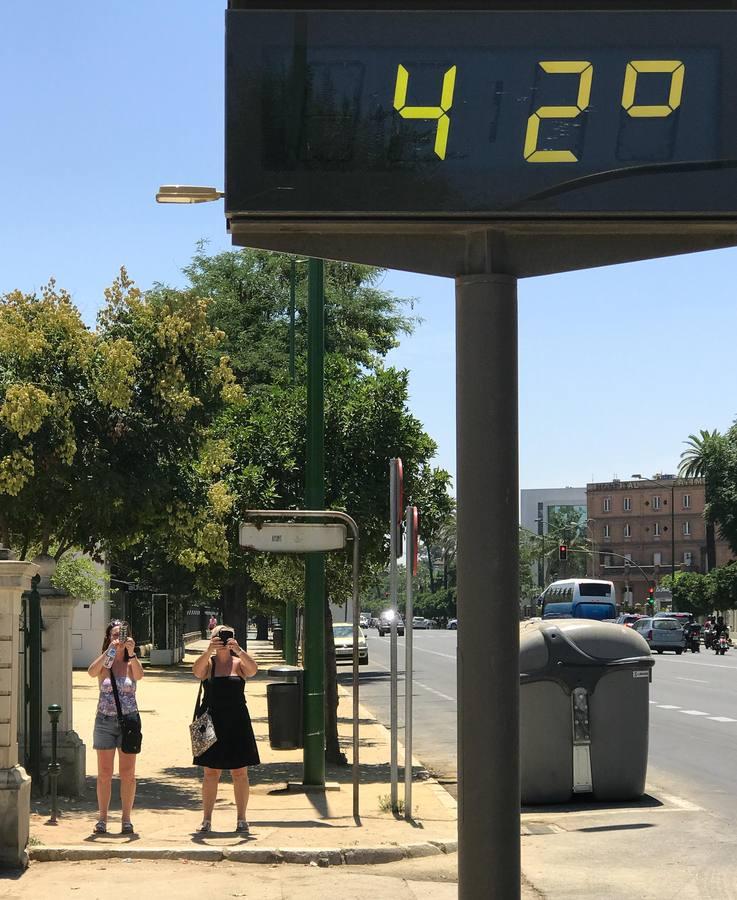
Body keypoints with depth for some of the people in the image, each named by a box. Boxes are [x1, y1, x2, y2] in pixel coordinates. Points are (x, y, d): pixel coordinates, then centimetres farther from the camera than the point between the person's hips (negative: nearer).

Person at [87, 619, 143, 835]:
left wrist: (131, 653, -35)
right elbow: (91, 672, -21)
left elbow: (139, 675, -20)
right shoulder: (103, 665, 1)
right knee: (104, 774, 4)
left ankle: (126, 819, 10)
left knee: (128, 774, 3)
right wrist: (109, 651, -31)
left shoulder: (131, 664, 2)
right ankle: (102, 819, 10)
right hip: (105, 721, 0)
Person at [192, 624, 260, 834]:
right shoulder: (209, 662, 1)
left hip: (237, 724, 1)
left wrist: (238, 650, -33)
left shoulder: (239, 663, 3)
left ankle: (241, 819, 10)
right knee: (210, 772, 3)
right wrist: (209, 651, -34)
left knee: (240, 772, 3)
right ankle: (206, 820, 10)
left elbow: (253, 669, -18)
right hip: (212, 723, 0)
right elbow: (197, 671, -20)